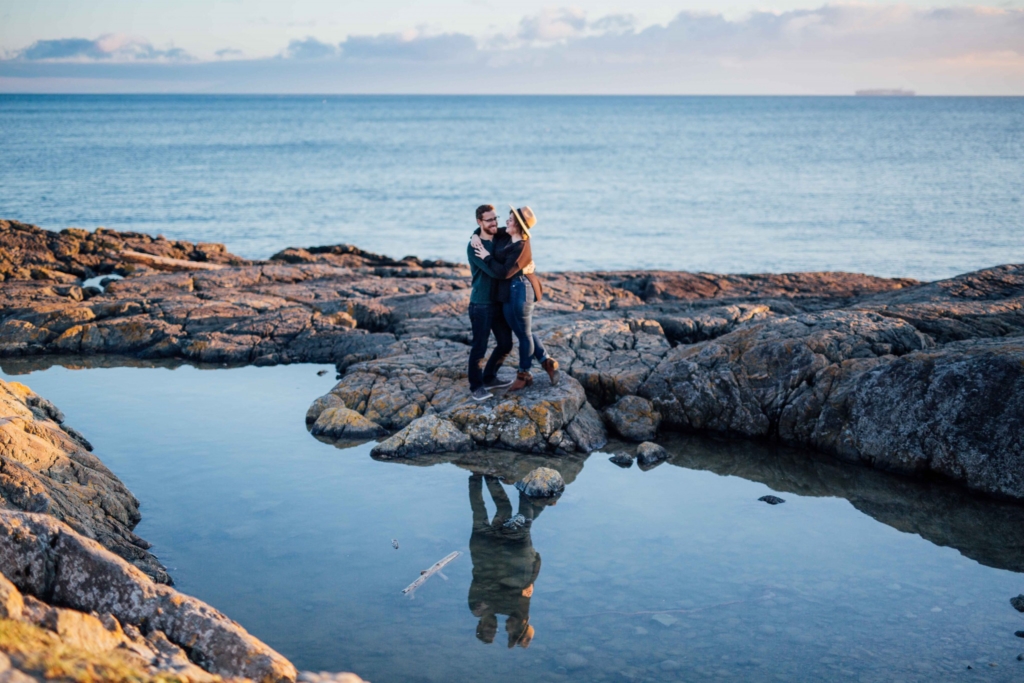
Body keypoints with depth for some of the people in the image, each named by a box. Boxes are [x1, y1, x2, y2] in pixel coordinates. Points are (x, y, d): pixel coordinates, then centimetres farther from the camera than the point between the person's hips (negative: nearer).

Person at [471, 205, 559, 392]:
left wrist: (487, 257, -15)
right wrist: (476, 237, -1)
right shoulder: (508, 239, 3)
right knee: (524, 332, 18)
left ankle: (524, 375, 21)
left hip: (520, 291, -9)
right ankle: (547, 362, 28)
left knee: (524, 334, 7)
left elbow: (504, 272, -24)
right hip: (508, 293, 9)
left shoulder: (521, 247, -22)